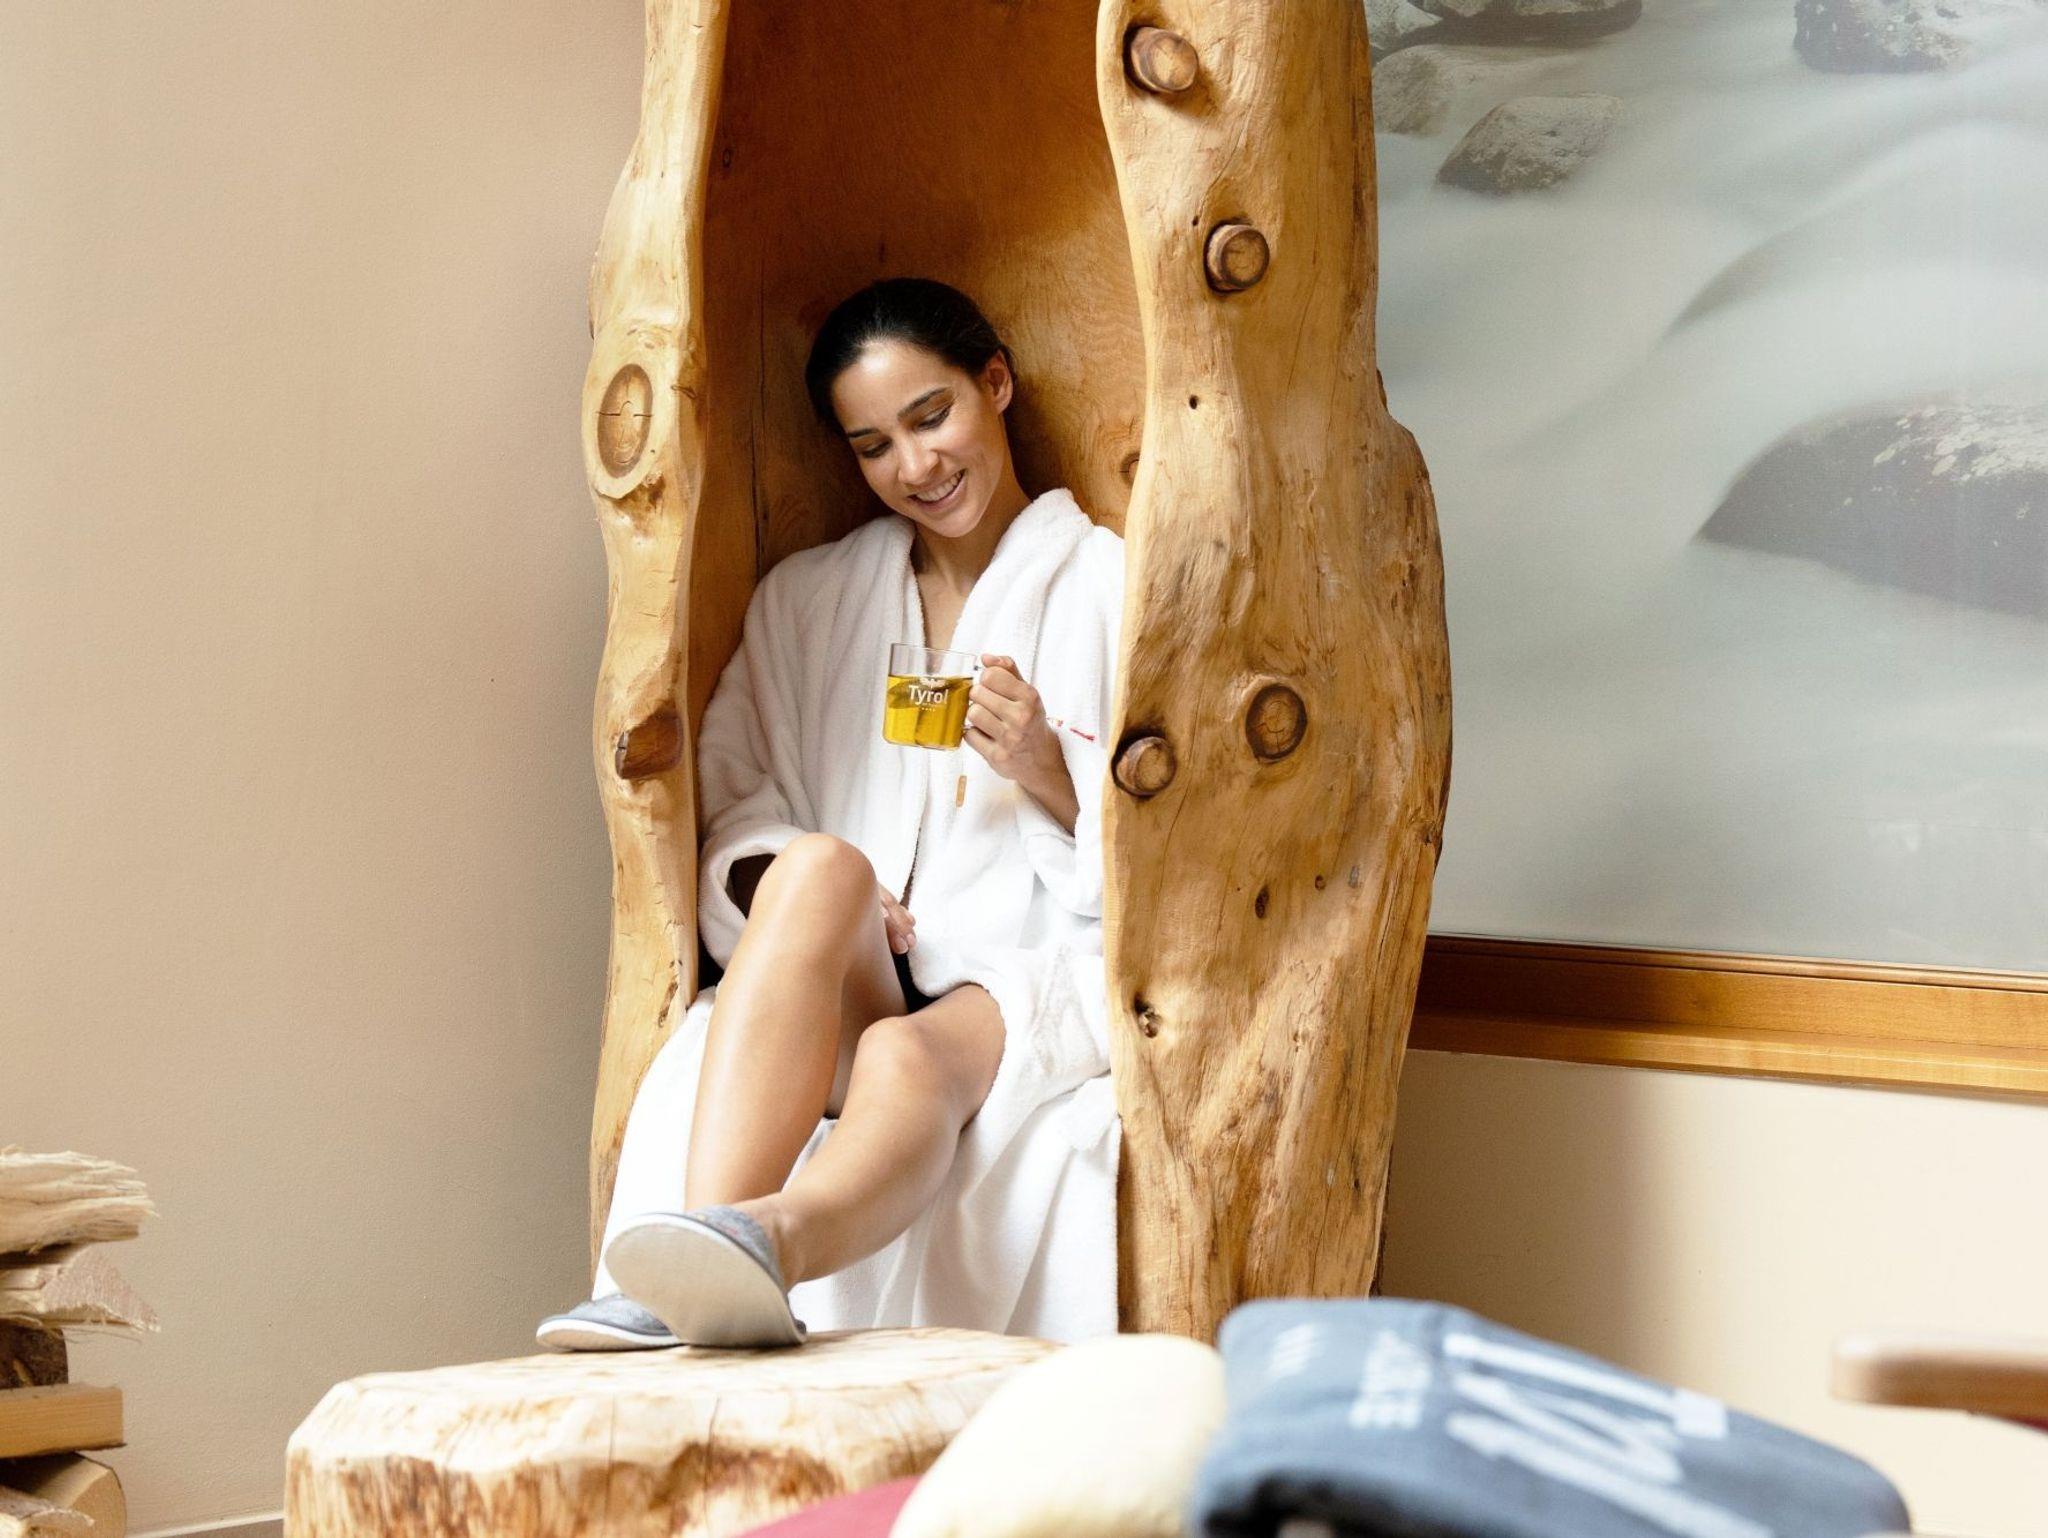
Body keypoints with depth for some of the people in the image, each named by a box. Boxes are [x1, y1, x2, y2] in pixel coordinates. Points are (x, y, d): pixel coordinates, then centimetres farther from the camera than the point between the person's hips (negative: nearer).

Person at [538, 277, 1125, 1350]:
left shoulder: (1110, 588, 12)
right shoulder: (806, 601, 22)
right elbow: (727, 809, 11)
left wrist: (1052, 777, -12)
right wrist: (781, 881, -11)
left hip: (1047, 981, -2)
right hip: (851, 996, 2)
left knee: (910, 1056, -36)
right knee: (820, 867, -33)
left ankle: (766, 1237, -71)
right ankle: (697, 1256, -53)